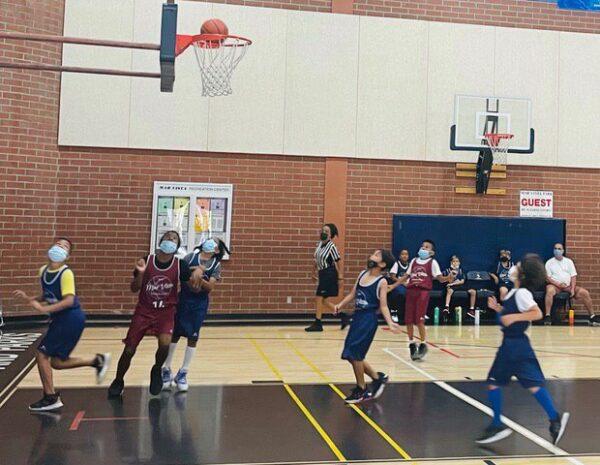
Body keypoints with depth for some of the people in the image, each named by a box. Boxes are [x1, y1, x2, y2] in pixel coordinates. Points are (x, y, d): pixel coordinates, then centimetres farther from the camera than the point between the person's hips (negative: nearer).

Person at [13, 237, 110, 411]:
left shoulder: (66, 273, -15)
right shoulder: (43, 270, 9)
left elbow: (69, 300, -25)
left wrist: (43, 308, -28)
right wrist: (29, 298, 8)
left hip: (71, 319, -8)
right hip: (60, 320, 9)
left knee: (41, 354, -7)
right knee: (57, 362, 11)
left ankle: (50, 398, 3)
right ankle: (97, 361, 23)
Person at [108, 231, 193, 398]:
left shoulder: (180, 265, -9)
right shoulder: (146, 260, -8)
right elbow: (134, 289, -3)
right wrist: (140, 273, -21)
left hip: (166, 311, -1)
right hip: (143, 311, 1)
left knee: (165, 344, -26)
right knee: (129, 350, 2)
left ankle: (157, 371, 8)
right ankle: (118, 381, 30)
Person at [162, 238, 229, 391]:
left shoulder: (216, 265, -2)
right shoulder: (190, 257, -2)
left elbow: (210, 287, -10)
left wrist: (199, 278, -25)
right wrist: (192, 272, -18)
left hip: (200, 304, 0)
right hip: (183, 300, 0)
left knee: (193, 337, 4)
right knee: (174, 334, 5)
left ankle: (183, 373, 17)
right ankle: (166, 370, 19)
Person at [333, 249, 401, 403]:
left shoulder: (382, 282, -9)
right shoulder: (362, 274, 10)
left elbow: (383, 306, -10)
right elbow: (352, 294, 15)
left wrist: (390, 323, -23)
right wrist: (340, 305, 2)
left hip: (369, 319, -7)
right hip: (357, 317, 7)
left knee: (354, 354, -6)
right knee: (350, 355, 10)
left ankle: (361, 390, 12)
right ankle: (377, 377, 27)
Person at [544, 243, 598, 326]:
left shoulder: (569, 261, 13)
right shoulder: (549, 262, 6)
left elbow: (573, 276, 7)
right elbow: (547, 278, -2)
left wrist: (573, 289, -8)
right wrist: (558, 284, -17)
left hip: (568, 286, 3)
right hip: (554, 285, -3)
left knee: (585, 292, -17)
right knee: (550, 290, -39)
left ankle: (592, 317, -8)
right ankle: (547, 316, -39)